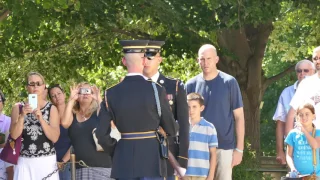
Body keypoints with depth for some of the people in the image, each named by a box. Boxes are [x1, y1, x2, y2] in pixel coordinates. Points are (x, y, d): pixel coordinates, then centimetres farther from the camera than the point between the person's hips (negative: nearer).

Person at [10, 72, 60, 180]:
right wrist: (23, 115, -16)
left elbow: (55, 137, -5)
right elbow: (14, 135, -3)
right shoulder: (18, 108, 6)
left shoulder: (51, 109, 4)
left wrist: (41, 118, -17)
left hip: (47, 161, 0)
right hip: (25, 162, 0)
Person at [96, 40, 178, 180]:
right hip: (151, 158, -3)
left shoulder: (112, 93, -1)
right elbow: (171, 129, 0)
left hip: (123, 159, 3)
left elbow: (101, 133, -1)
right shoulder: (156, 90, -8)